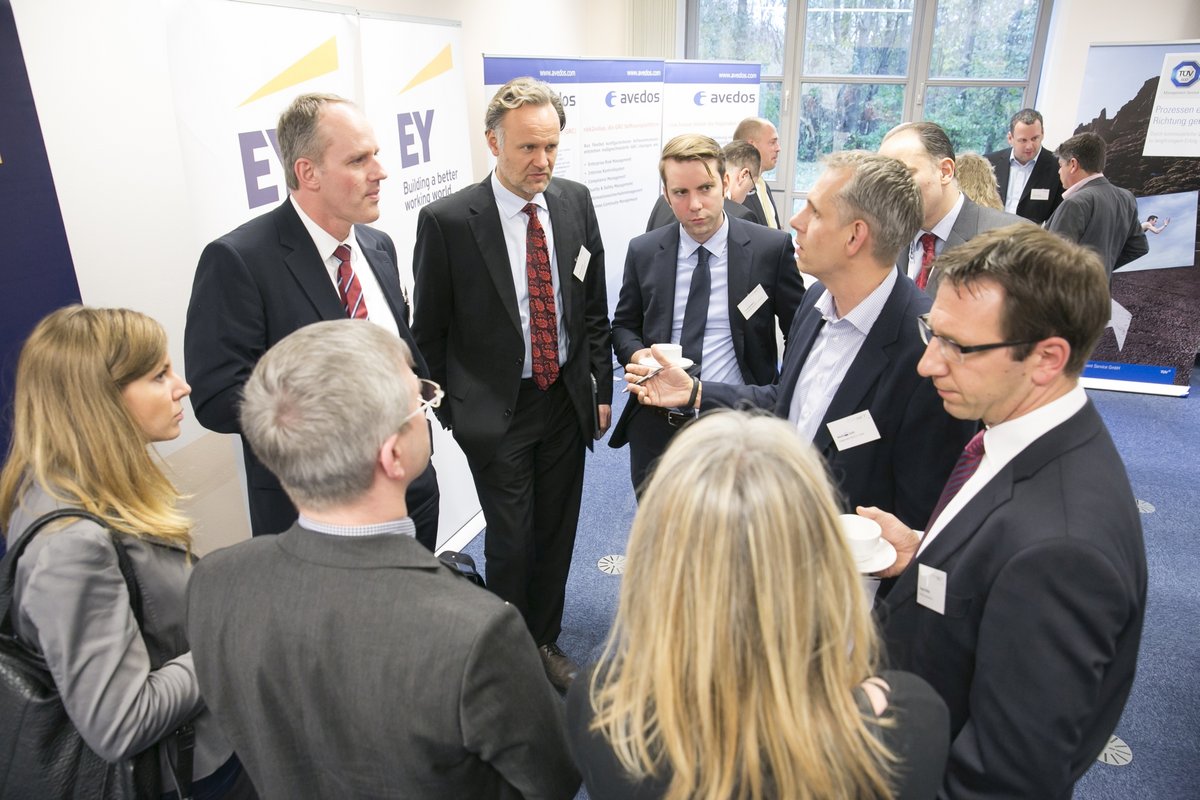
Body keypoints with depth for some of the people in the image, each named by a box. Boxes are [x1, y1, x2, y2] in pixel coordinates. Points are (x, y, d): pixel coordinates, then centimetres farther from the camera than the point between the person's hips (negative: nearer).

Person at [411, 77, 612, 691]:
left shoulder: (576, 202, 0)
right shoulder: (447, 220, -14)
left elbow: (594, 306, 8)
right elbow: (429, 332, -5)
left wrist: (601, 387, 7)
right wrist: (453, 412, -2)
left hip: (567, 398, 4)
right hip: (496, 410, -4)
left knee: (557, 532, 16)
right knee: (510, 541, 6)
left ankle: (546, 640, 38)